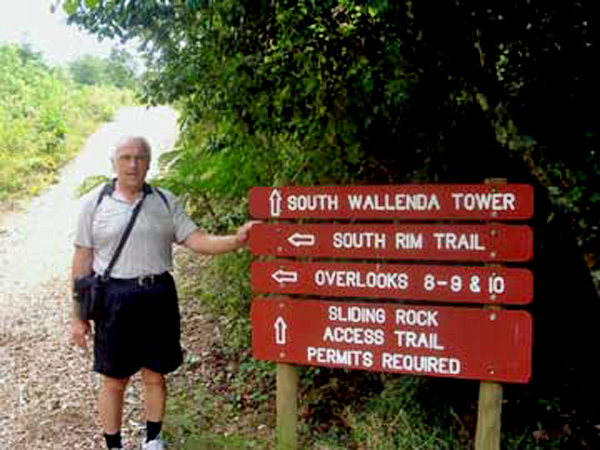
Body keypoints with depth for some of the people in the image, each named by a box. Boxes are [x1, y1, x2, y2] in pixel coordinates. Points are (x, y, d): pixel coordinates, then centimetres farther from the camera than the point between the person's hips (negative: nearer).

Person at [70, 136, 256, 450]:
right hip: (114, 299, -2)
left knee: (155, 376, 14)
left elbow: (197, 241, -3)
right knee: (114, 380, 9)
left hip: (158, 297, 2)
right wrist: (78, 316, 1)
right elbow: (82, 262, 1)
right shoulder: (94, 204, -1)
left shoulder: (165, 201, 3)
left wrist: (236, 240, -21)